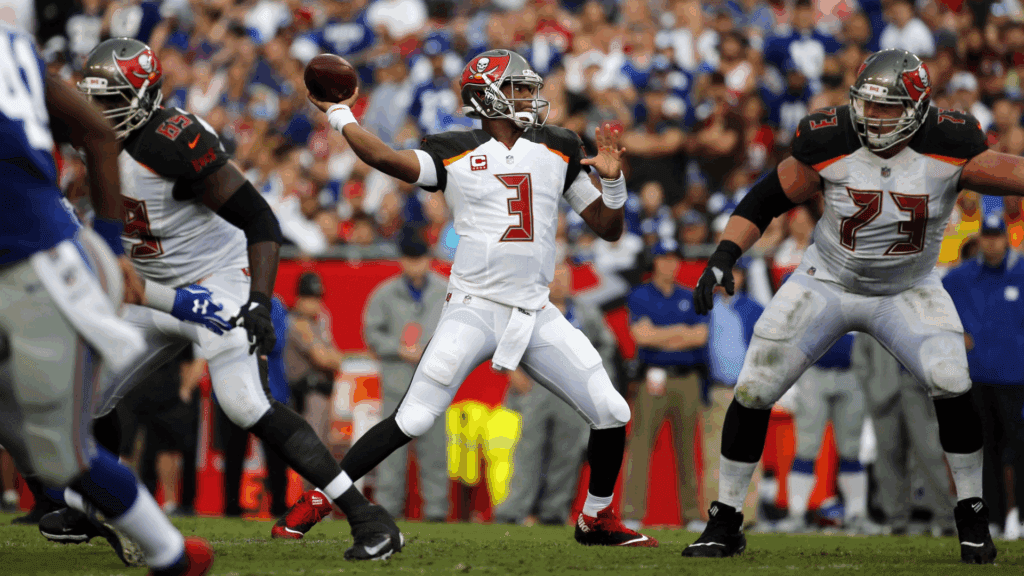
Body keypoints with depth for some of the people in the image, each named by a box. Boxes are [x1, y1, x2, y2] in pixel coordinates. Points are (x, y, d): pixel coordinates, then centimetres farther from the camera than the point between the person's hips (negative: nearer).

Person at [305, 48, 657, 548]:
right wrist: (338, 113, -7)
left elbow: (608, 229, 13)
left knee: (611, 414, -2)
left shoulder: (557, 151, 10)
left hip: (536, 315, 4)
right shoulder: (455, 154, -1)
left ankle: (597, 519, 20)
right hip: (474, 312, -4)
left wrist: (612, 178, -3)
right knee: (410, 422, -13)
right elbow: (384, 157, -17)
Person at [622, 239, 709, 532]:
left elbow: (701, 335, 2)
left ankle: (691, 514, 7)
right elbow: (642, 334, -9)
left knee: (687, 447, 4)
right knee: (640, 444, -10)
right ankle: (631, 513, -12)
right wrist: (680, 331, -2)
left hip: (688, 379, 3)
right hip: (654, 380, -3)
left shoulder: (689, 298, 15)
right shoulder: (640, 296, 5)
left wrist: (660, 337, -7)